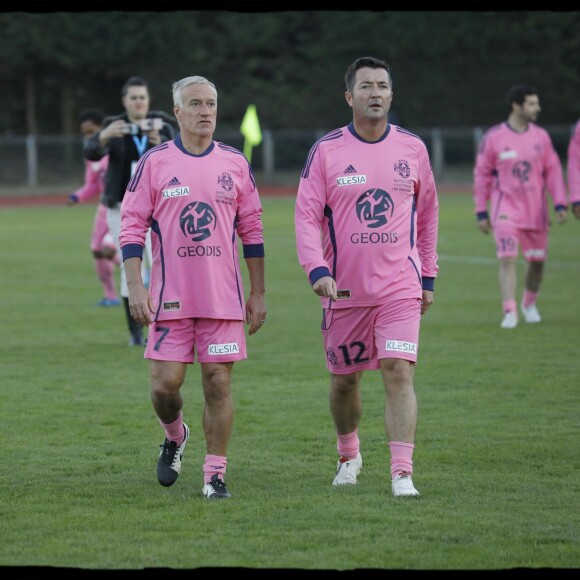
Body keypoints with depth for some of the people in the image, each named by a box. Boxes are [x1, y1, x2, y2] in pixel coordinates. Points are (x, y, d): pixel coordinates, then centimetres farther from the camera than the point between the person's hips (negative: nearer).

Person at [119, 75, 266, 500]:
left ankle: (215, 475, 5)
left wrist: (258, 292, 8)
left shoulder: (235, 163, 6)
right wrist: (135, 286, -8)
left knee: (219, 383, -2)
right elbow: (132, 226, 1)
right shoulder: (154, 163, 1)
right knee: (165, 383, -3)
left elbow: (252, 230, 11)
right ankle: (175, 437, 29)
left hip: (224, 297, 1)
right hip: (170, 297, -1)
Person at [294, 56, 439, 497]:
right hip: (344, 289, 0)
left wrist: (428, 277, 13)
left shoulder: (412, 148, 5)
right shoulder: (327, 150, -2)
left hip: (401, 288, 0)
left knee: (399, 371, -13)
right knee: (344, 378, 11)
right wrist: (317, 270, -20)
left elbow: (427, 215, 15)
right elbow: (306, 215, -6)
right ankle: (349, 456, 37)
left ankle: (402, 473, -16)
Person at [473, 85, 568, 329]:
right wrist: (481, 212, -1)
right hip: (506, 209, -3)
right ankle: (510, 312, -17)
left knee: (537, 261, 10)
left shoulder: (540, 136, 4)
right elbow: (481, 175, 1)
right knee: (508, 259, -16)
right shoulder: (493, 137, -4)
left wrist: (560, 204, -3)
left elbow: (553, 171, 7)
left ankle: (529, 304, 34)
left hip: (535, 211, 3)